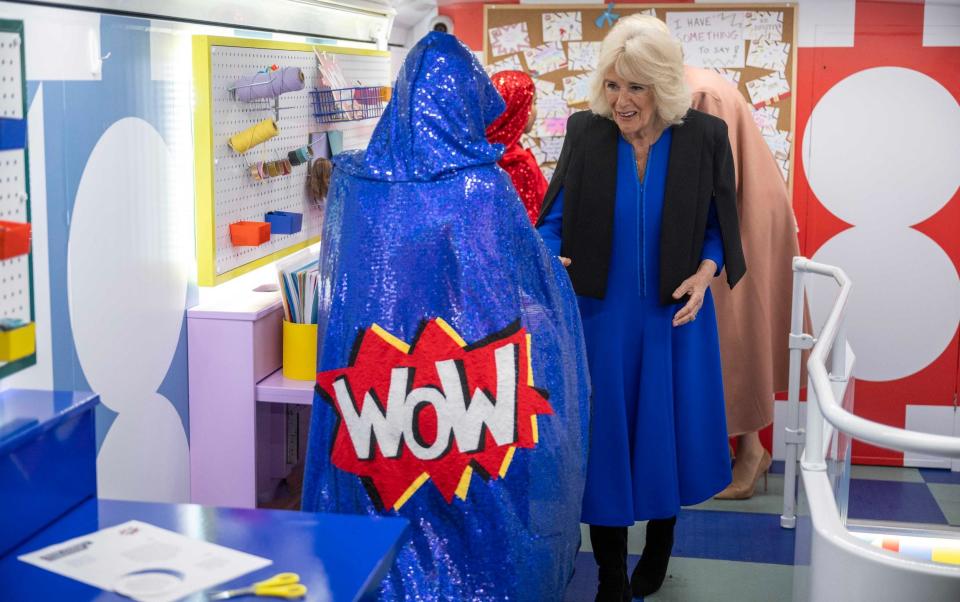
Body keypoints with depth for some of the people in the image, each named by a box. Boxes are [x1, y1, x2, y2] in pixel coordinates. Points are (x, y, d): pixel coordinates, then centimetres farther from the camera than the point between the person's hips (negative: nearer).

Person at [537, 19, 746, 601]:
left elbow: (719, 226, 4)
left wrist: (706, 271, -14)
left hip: (675, 314, 0)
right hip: (601, 313, 0)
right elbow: (557, 216, -1)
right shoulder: (586, 132, -6)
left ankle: (659, 548, 39)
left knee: (668, 433, 11)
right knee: (604, 437, 5)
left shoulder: (705, 136, -7)